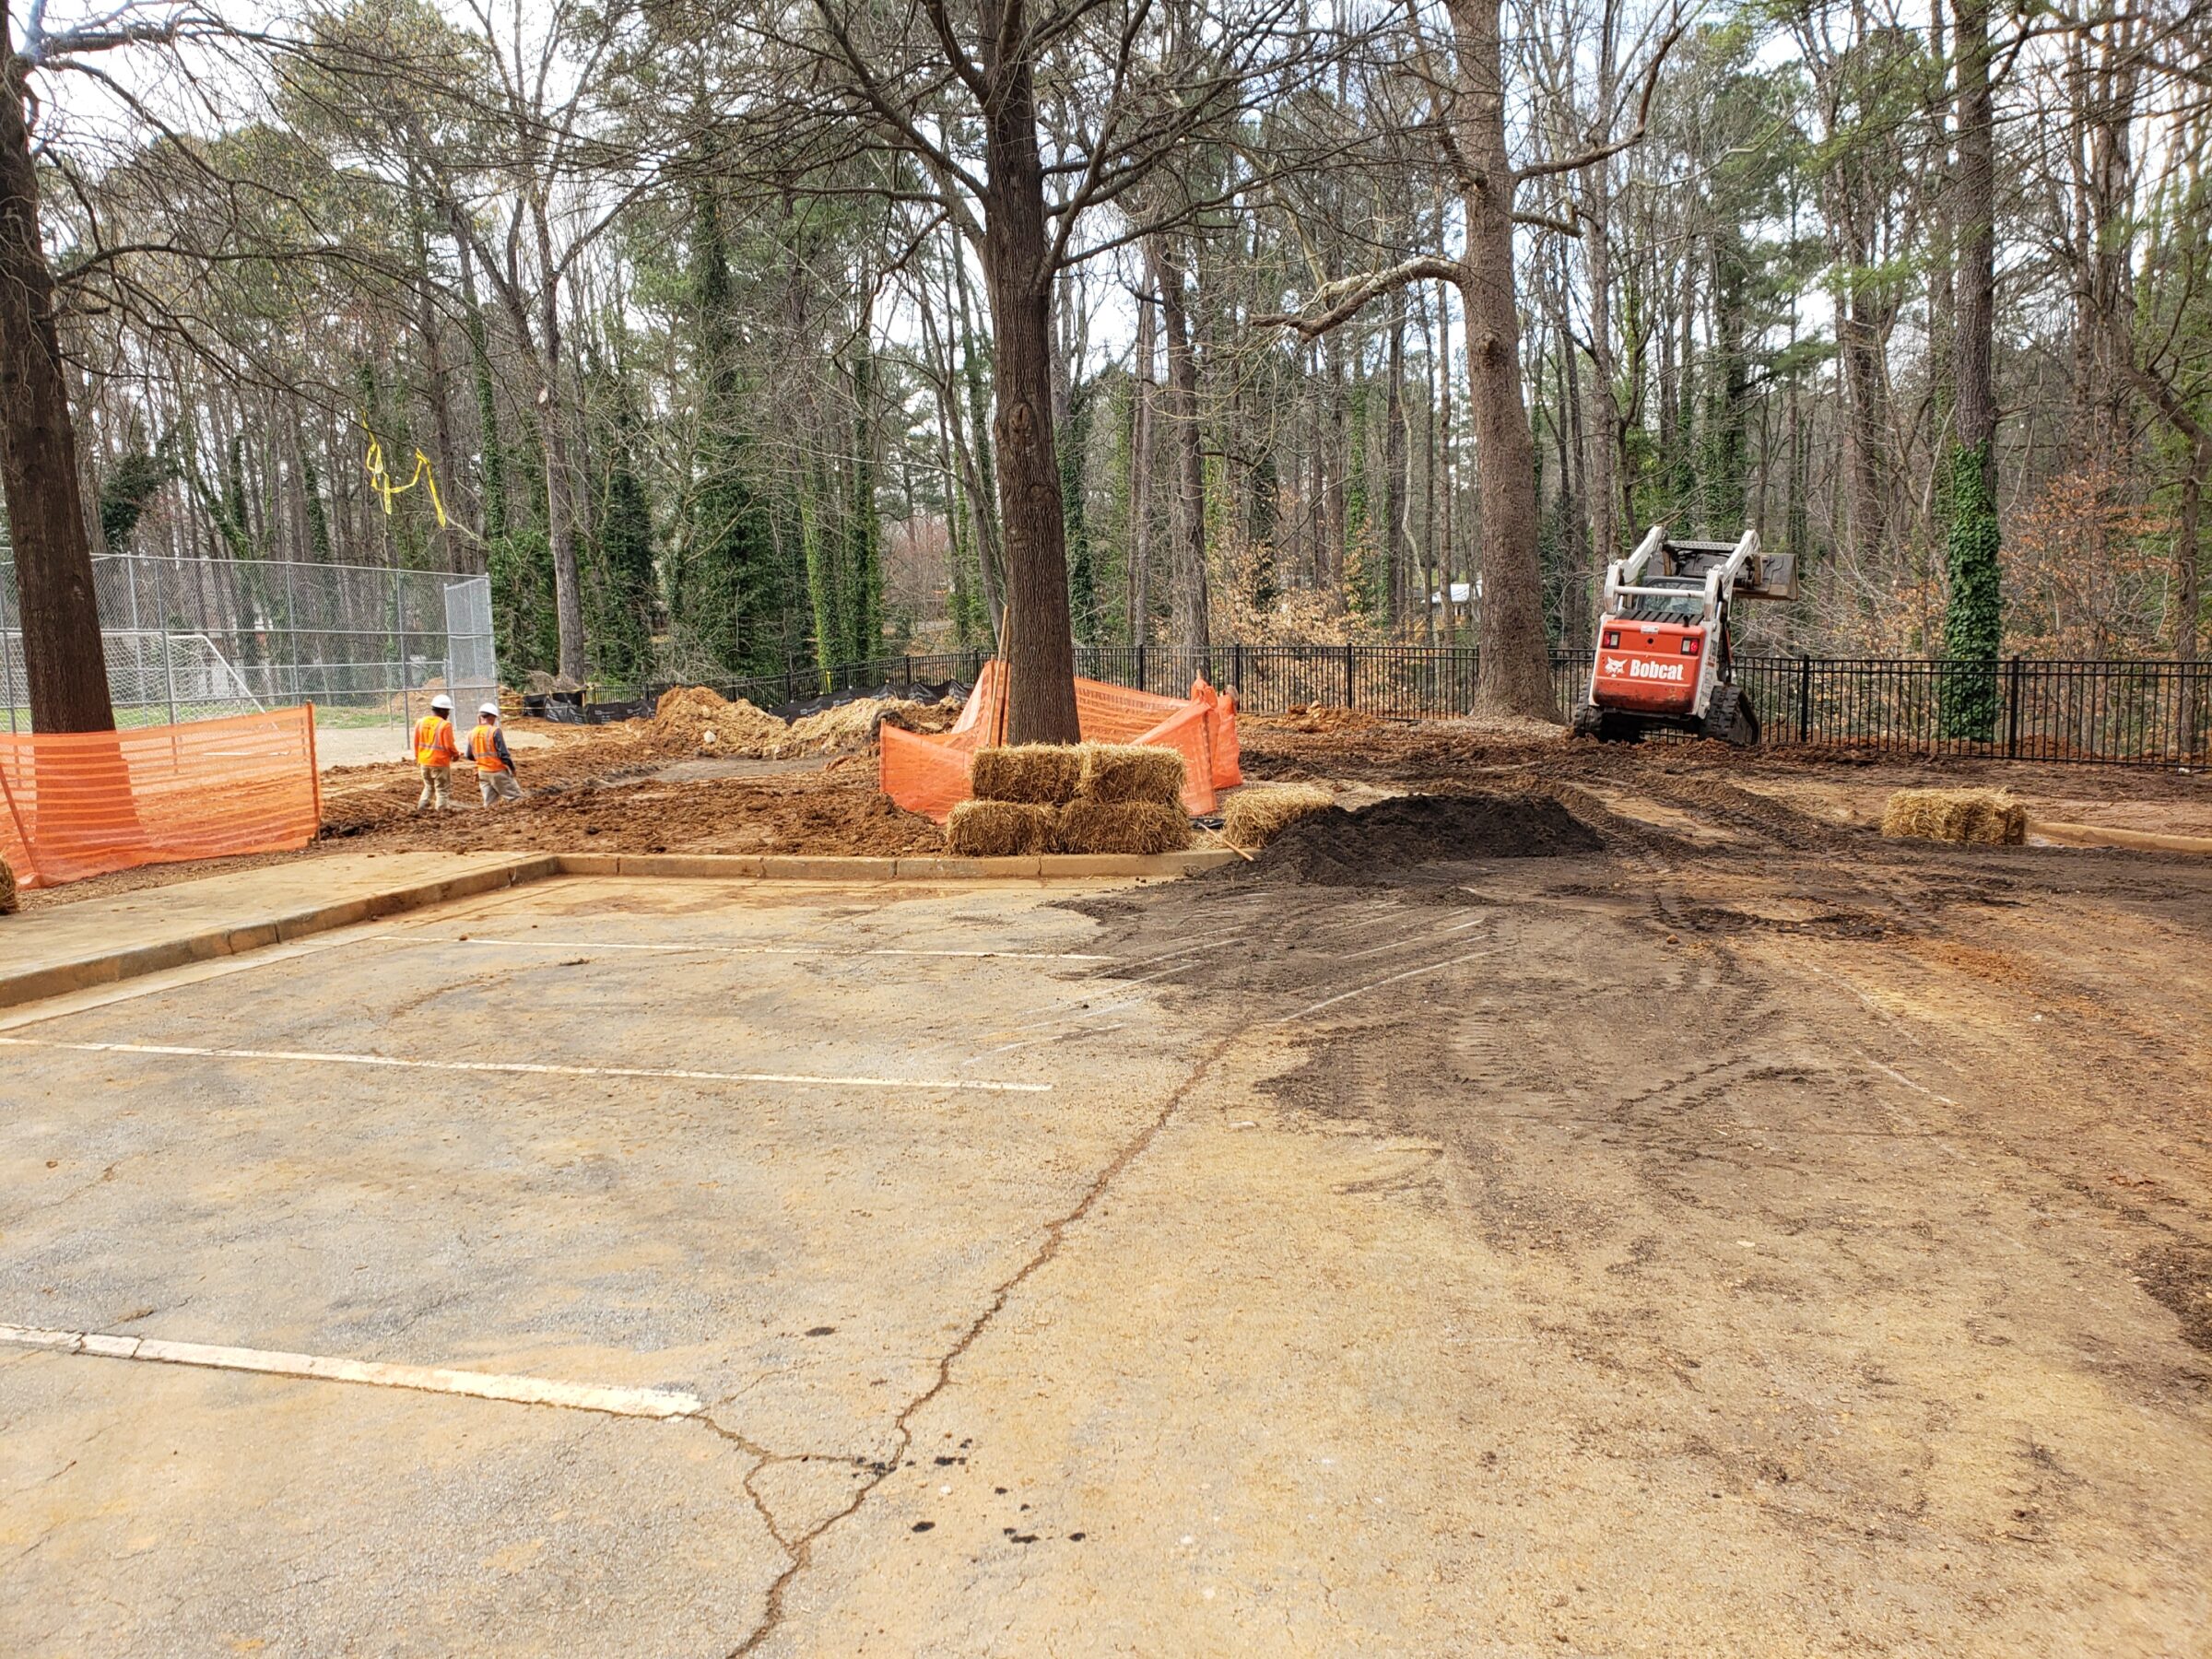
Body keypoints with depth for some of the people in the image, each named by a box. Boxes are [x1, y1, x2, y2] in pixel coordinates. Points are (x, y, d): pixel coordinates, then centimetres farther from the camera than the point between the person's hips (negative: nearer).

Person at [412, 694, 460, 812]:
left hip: (424, 762, 6)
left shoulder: (420, 722, 2)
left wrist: (417, 757, 21)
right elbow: (449, 745, -15)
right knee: (442, 790, 5)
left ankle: (420, 810, 14)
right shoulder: (445, 725, -17)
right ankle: (440, 812, 4)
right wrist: (456, 754, 4)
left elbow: (416, 742, 7)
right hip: (440, 762, -6)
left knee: (429, 787, 22)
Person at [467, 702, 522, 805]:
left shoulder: (472, 733, 3)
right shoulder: (495, 731, -15)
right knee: (516, 798, 2)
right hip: (498, 772, -6)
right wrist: (512, 767, -2)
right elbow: (503, 753, -17)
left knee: (489, 803, 11)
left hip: (482, 773, 6)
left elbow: (470, 756, 10)